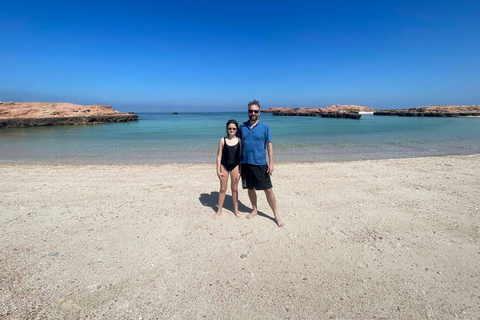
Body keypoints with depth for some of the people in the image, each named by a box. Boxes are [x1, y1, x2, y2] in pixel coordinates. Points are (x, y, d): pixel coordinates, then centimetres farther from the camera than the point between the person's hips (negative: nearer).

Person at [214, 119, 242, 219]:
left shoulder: (239, 141, -2)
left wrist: (240, 171, -3)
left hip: (235, 166, 0)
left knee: (234, 189, 11)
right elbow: (219, 156, -3)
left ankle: (236, 209, 27)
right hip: (224, 166, 0)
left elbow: (241, 157, 0)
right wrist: (218, 170, -6)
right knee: (223, 189, 9)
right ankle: (219, 210, 24)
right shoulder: (223, 140, -4)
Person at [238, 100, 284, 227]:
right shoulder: (242, 126, 6)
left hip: (260, 164, -3)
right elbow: (239, 144, 12)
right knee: (250, 188, 14)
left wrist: (271, 163, -8)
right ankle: (254, 210, 35)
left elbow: (269, 145, -1)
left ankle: (276, 215, 15)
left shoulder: (264, 127, -1)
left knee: (268, 189, 1)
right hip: (245, 163, 3)